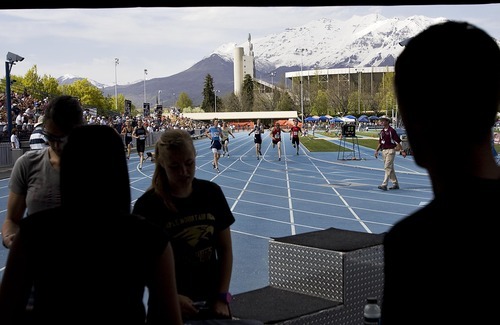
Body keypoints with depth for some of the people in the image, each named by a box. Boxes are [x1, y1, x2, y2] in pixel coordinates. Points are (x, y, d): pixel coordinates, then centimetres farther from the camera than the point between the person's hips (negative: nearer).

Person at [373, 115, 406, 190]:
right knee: (390, 168, 13)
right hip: (384, 151, 8)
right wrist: (376, 151, 10)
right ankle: (395, 184, 22)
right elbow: (380, 143, 20)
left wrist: (402, 151, -11)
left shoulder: (392, 130, -10)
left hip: (390, 150, -8)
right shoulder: (382, 131, 12)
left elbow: (398, 141, -10)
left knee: (387, 167, -13)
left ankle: (384, 185, -18)